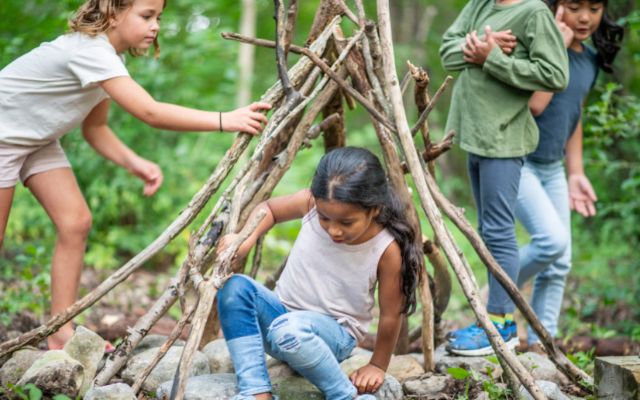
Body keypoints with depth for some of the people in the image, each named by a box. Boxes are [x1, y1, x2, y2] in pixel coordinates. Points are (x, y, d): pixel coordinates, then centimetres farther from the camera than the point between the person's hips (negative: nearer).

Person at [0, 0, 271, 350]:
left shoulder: (107, 55, -3)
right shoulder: (89, 50, -31)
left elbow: (94, 127, 1)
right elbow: (151, 113, -40)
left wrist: (133, 162, -16)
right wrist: (225, 121, -43)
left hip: (38, 139, 8)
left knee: (75, 223, -3)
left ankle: (61, 334, 3)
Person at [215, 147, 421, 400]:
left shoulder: (387, 250, -23)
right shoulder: (311, 204, -15)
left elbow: (390, 315, -10)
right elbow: (269, 208, 5)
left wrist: (378, 366, 2)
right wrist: (245, 239, -14)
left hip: (335, 333, -5)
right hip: (283, 311, 5)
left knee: (290, 329, -39)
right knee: (235, 287, -26)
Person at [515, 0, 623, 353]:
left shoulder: (591, 61, 9)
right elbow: (535, 103, -27)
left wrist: (576, 173, 17)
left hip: (553, 168, 8)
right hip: (518, 161, -8)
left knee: (559, 265, 5)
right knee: (553, 239, -22)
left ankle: (538, 343, 16)